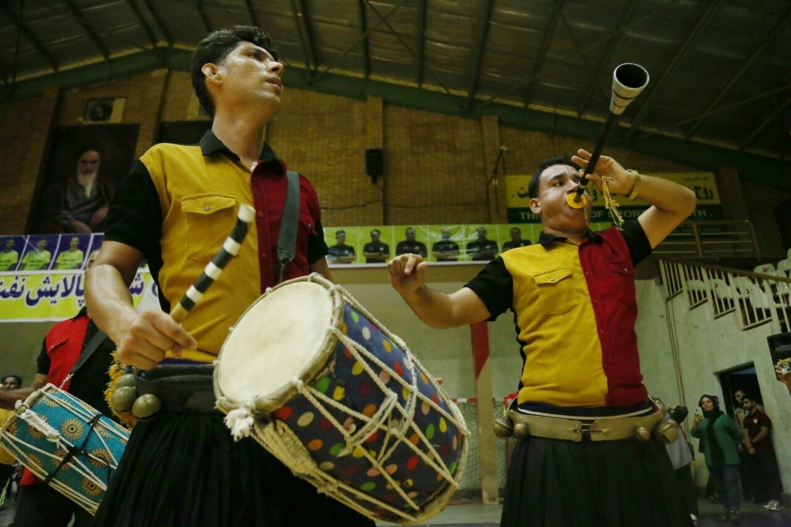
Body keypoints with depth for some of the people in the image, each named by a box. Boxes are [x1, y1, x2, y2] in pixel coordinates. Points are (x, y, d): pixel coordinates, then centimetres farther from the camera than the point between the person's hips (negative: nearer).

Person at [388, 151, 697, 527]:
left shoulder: (617, 246, 16)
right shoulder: (516, 263, 4)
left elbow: (682, 203, 23)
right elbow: (449, 312, 1)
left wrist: (630, 183, 4)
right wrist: (414, 290, -20)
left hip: (633, 438, 4)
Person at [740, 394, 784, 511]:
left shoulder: (762, 416, -1)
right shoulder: (746, 419, 17)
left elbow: (764, 432, -7)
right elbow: (746, 434, 8)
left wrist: (752, 442, -1)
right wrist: (749, 446, -8)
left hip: (765, 449, -7)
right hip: (752, 451, 7)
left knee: (770, 473, -11)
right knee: (756, 474, 5)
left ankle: (775, 499, -14)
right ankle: (763, 498, 10)